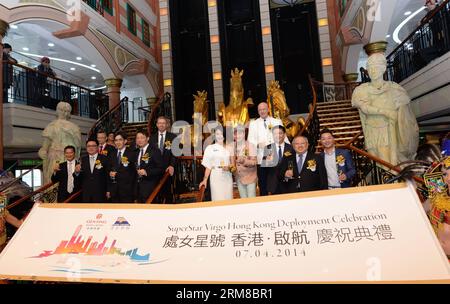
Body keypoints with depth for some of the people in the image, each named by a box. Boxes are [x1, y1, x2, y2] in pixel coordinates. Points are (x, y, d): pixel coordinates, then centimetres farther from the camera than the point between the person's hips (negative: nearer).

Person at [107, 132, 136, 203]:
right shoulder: (112, 155, 13)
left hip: (127, 191, -5)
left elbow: (133, 173, -10)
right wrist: (108, 190, 10)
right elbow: (110, 172, 15)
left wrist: (117, 174, -16)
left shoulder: (132, 154, -5)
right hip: (114, 191, 5)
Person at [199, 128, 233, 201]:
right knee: (218, 200, -5)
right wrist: (205, 179, -6)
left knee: (228, 198, 4)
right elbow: (208, 166, 1)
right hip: (216, 177, -3)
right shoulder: (210, 148, 4)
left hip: (228, 177, 3)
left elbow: (232, 163, 15)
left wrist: (228, 167, -7)